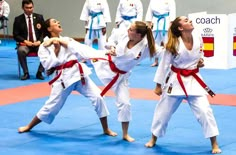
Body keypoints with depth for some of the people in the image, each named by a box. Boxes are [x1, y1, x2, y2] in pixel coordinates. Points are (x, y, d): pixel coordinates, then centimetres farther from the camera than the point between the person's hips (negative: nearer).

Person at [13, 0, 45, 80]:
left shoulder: (39, 17, 7)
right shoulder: (18, 19, 2)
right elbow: (15, 35, 1)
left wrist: (39, 41, -11)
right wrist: (25, 41, -15)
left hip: (37, 43, 1)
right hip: (25, 43, -1)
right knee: (21, 51, -37)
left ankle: (39, 73, -15)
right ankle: (26, 73, -21)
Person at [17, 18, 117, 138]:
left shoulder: (67, 40, 12)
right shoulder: (44, 46, 2)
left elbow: (83, 50, -2)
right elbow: (48, 65, -10)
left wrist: (103, 54, -16)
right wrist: (56, 49, -12)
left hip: (78, 73, 3)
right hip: (63, 78, -3)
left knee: (97, 97, -7)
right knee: (51, 106, 2)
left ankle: (106, 129, 6)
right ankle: (29, 127, 25)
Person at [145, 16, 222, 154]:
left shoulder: (198, 37, -8)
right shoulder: (174, 44, -17)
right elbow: (164, 65, -8)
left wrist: (201, 61, -7)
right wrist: (158, 85, -3)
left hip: (194, 80, 2)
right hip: (176, 80, -2)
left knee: (204, 111, -6)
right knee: (163, 111, 11)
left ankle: (214, 144, 5)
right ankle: (154, 139, 33)